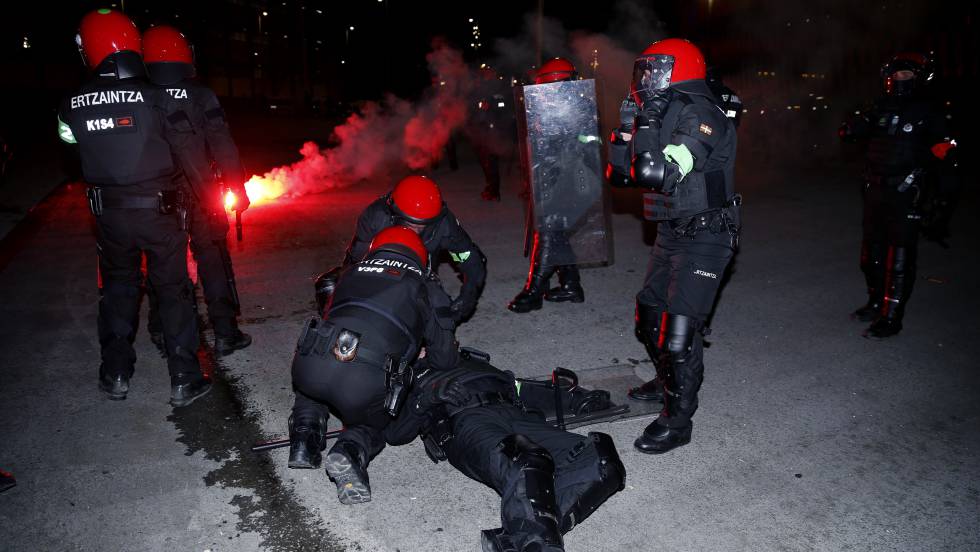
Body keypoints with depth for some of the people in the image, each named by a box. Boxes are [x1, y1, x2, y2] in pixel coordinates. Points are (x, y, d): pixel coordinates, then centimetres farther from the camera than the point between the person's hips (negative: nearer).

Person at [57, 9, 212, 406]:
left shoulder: (72, 106, -3)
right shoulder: (155, 98, -13)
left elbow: (73, 157, 7)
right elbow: (188, 151, -10)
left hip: (107, 212, 3)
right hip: (157, 209, -3)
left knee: (117, 288, 19)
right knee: (173, 290, 6)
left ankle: (116, 375, 27)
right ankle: (184, 380, 9)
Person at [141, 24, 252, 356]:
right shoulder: (201, 96, -7)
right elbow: (222, 145, -10)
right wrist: (238, 188, -3)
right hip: (201, 194, -2)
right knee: (213, 261, 6)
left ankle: (162, 332, 25)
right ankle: (225, 333, 8)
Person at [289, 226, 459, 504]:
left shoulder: (350, 272, 26)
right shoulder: (420, 289, 19)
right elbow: (445, 359, 20)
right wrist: (418, 362, 44)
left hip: (311, 364, 3)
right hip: (366, 385, -3)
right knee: (370, 425, 29)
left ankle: (305, 437, 17)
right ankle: (351, 452, -2)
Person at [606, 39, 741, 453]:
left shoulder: (700, 115, -18)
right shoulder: (662, 113, 10)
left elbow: (657, 174, -31)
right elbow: (620, 176, 13)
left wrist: (649, 125, -21)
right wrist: (626, 132, 0)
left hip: (704, 236, -9)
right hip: (672, 232, 10)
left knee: (680, 326, -11)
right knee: (650, 311, 16)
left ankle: (677, 422, 1)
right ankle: (670, 381, 38)